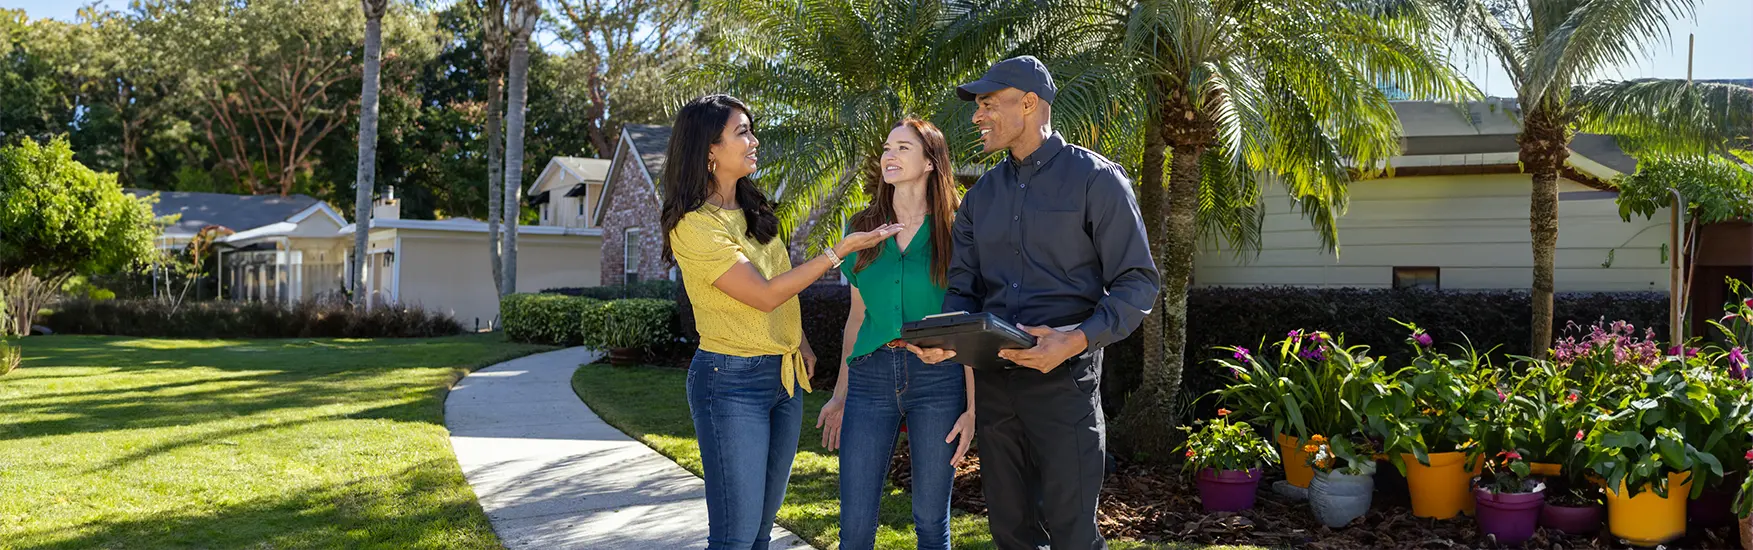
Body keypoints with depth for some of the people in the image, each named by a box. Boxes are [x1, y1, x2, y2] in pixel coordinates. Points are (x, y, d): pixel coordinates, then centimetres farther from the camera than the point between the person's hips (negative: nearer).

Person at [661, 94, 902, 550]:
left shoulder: (753, 211, 10)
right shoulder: (693, 225, -15)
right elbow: (765, 294, -18)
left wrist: (800, 343, 13)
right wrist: (839, 251, -17)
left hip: (785, 375, 8)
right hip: (732, 379, -8)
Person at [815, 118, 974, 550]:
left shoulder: (953, 230, 1)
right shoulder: (864, 229, 11)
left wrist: (972, 406, -7)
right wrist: (840, 396, 15)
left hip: (937, 377, -3)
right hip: (871, 374, 3)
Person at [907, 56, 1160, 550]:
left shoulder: (1095, 178, -6)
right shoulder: (982, 193, 12)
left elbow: (1138, 283, -9)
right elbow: (963, 287, 11)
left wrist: (1080, 337, -24)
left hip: (1064, 379, -6)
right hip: (992, 378, 6)